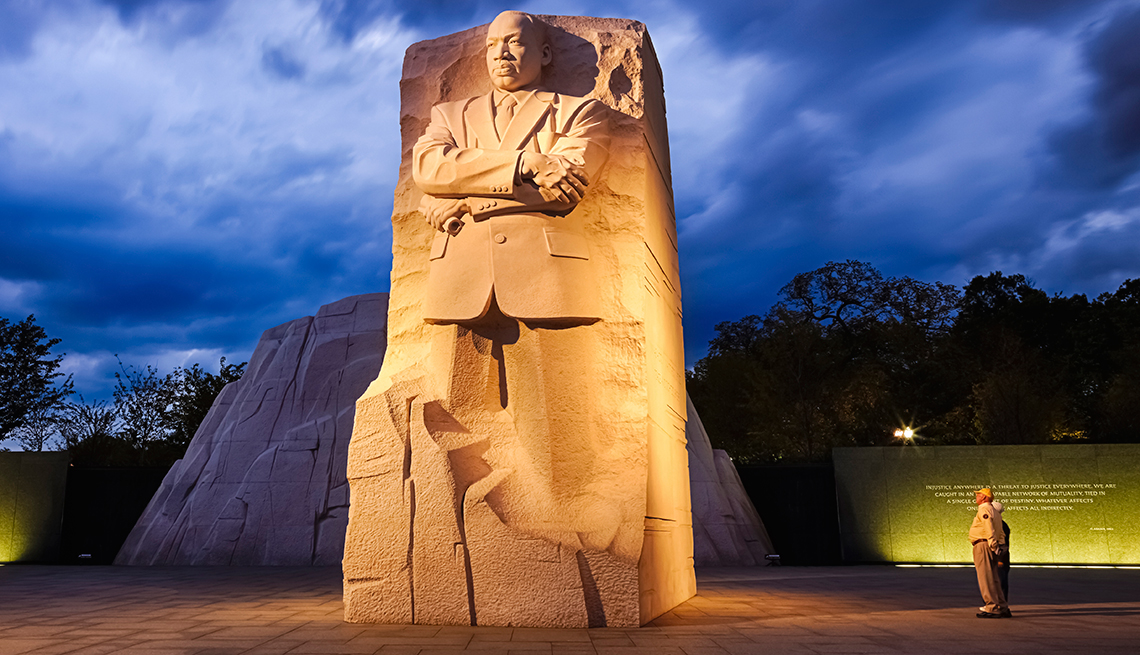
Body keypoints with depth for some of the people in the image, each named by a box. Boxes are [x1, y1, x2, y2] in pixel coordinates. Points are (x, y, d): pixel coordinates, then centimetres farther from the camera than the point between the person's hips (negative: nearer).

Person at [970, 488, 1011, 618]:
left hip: (983, 545, -10)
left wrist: (993, 545, -21)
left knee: (985, 578, -9)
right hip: (990, 547, 10)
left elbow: (989, 530, -19)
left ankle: (993, 608, -11)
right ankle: (1002, 608, 13)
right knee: (993, 579, 12)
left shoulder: (984, 509, -8)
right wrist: (1000, 545, 14)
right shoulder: (994, 511, 23)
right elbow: (1001, 533, 22)